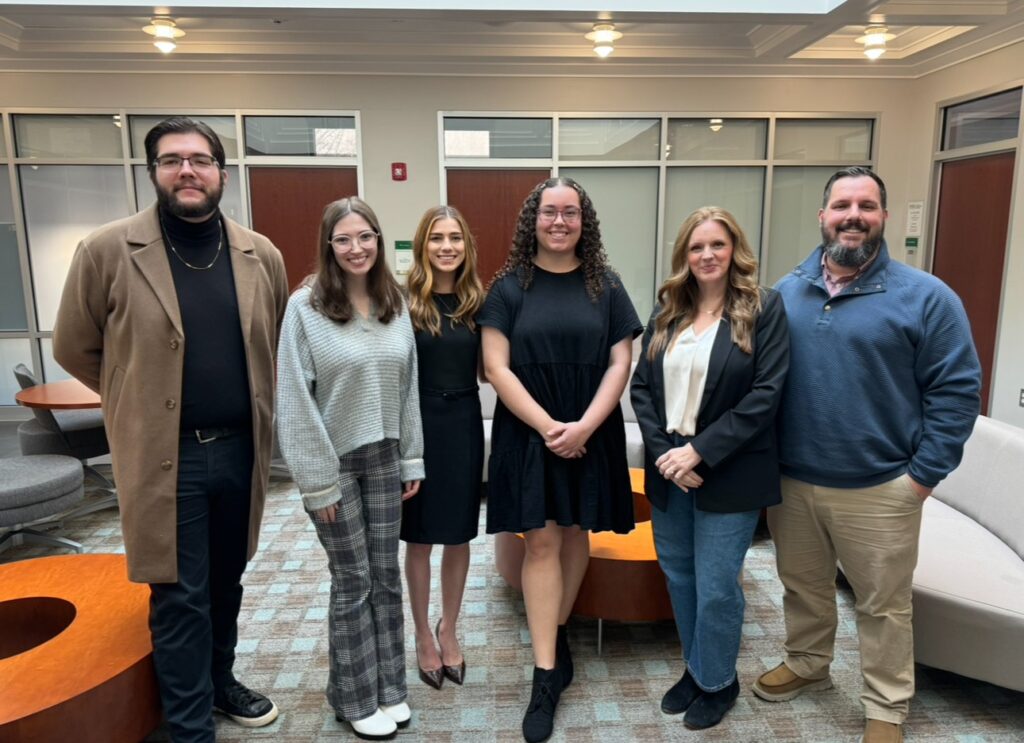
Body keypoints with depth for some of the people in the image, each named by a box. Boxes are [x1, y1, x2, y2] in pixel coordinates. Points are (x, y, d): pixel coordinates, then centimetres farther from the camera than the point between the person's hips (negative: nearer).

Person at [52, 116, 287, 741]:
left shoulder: (261, 255, 1)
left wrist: (251, 406, 10)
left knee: (226, 582, 20)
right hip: (165, 457, -3)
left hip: (240, 449, 4)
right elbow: (74, 349, 2)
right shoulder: (107, 251, -9)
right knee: (180, 597, 5)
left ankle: (220, 679, 43)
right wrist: (140, 403, 6)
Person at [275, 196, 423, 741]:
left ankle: (389, 686, 31)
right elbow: (296, 399, -13)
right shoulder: (305, 306, -12)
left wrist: (412, 458, 6)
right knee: (352, 581, 7)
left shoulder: (395, 304, 2)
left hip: (383, 458, 4)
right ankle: (356, 698, 27)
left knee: (386, 574, 13)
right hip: (335, 460, -4)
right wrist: (317, 478, -13)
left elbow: (409, 386, 6)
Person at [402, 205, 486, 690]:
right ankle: (423, 636, 30)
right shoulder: (405, 302, -7)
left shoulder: (477, 302, 3)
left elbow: (486, 366, 10)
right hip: (417, 425, -3)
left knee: (459, 537, 13)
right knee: (419, 538, 10)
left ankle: (448, 630, 34)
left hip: (464, 424, 3)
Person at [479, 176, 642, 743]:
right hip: (529, 434, -2)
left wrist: (584, 426, -13)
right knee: (541, 542, -1)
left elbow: (620, 363, -1)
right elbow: (496, 367, -7)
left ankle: (557, 634, 35)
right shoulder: (509, 286, -2)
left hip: (590, 434, 2)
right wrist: (547, 426, -14)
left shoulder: (605, 286, 3)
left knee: (575, 534, 12)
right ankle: (545, 675, 6)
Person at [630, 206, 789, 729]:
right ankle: (694, 668, 39)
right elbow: (641, 384, 4)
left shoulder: (764, 308, -6)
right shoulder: (667, 310, 7)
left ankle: (717, 681, 31)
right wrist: (663, 450, -10)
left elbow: (765, 394, -14)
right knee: (678, 576, 16)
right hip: (667, 469, 5)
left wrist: (700, 451, -18)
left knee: (716, 586, 5)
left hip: (728, 474, -4)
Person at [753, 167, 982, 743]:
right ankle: (806, 665, 44)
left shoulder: (925, 297, -7)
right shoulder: (787, 292, 4)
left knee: (884, 605, 12)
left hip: (878, 490, -3)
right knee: (803, 587, 21)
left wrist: (924, 474, -10)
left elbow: (957, 389, -7)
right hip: (790, 481, 4)